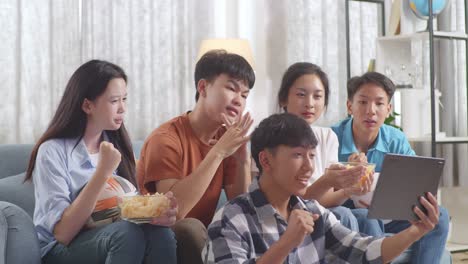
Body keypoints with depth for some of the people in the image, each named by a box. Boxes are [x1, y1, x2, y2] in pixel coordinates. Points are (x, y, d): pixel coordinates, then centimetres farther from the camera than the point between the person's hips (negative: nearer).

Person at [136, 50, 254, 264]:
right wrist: (218, 152, -31)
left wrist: (243, 159, -18)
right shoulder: (166, 139, -18)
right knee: (190, 227, -34)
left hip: (199, 239, 5)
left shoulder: (227, 138, 1)